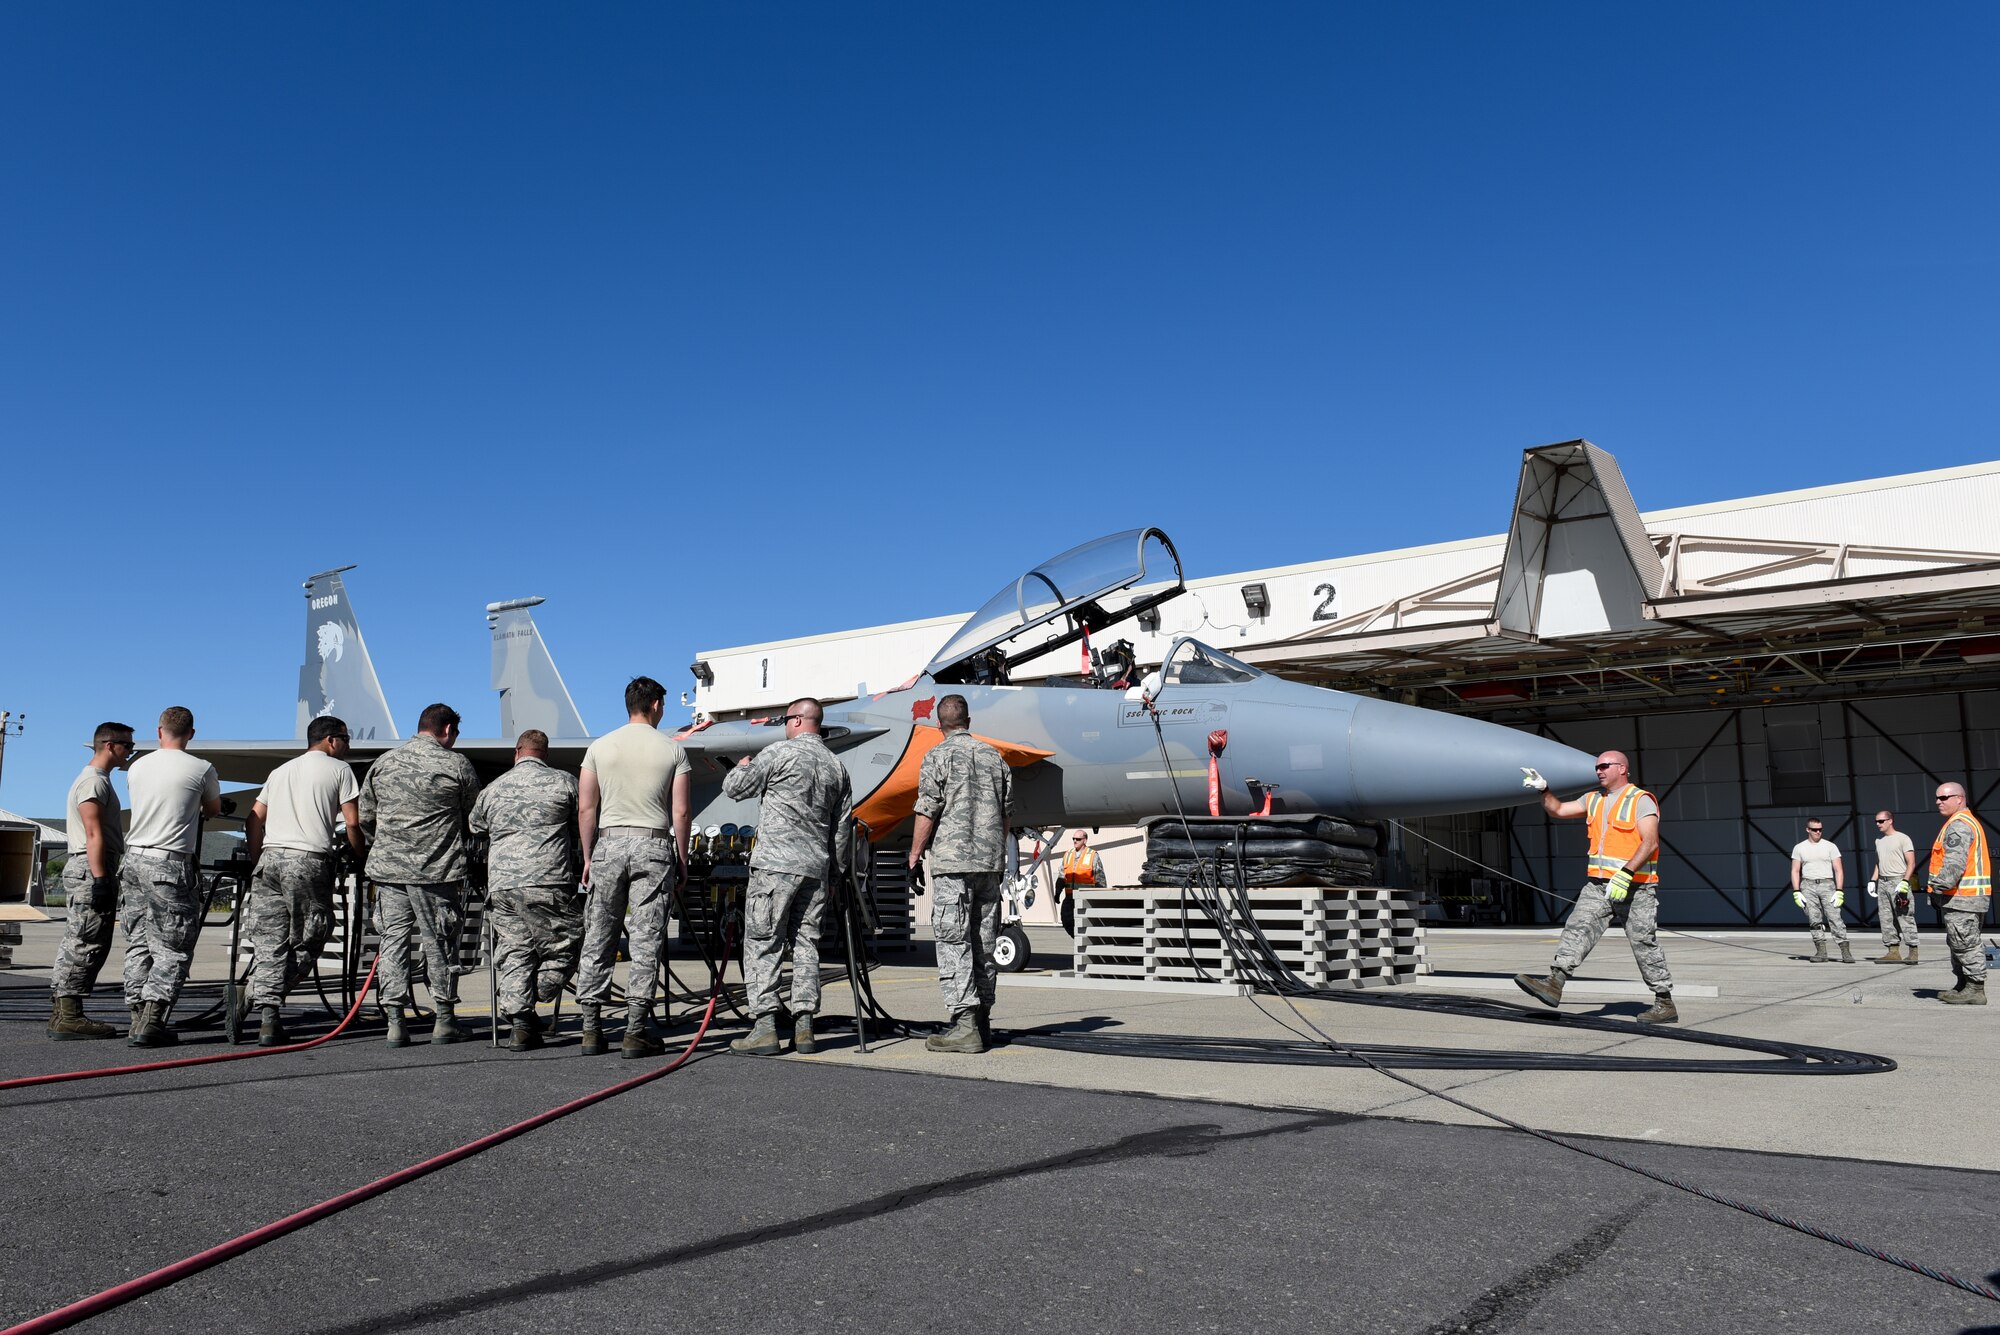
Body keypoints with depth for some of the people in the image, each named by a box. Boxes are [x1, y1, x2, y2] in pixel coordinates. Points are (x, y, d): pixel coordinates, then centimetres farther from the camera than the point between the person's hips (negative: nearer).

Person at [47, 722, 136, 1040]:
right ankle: (69, 1017, -12)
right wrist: (99, 878, -23)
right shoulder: (93, 781, -9)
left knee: (77, 945, 11)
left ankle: (61, 1014, 15)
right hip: (92, 869, -11)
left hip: (92, 870, 11)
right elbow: (93, 835, -18)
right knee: (85, 944, -11)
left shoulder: (98, 780, 23)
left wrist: (105, 877, 21)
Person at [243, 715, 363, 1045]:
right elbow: (352, 823, 0)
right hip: (310, 861, -5)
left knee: (270, 943, 2)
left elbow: (255, 819, 19)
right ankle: (266, 1000, -3)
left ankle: (266, 1017, -6)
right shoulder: (339, 769, 7)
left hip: (269, 858, 6)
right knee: (306, 942, 5)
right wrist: (360, 858, 12)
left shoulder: (280, 770, 25)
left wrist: (255, 861, 21)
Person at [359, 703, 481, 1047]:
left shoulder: (382, 764, 9)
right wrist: (467, 853, 24)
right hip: (438, 869, -3)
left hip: (388, 867, 3)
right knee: (439, 942, 5)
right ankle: (444, 1020, 12)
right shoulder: (456, 765, -2)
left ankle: (395, 1021, 4)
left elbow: (365, 818, 14)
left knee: (393, 938, 6)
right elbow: (475, 818, 5)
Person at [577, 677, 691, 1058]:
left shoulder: (600, 747, 5)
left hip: (609, 842, 2)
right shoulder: (672, 750, 1)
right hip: (653, 845, -2)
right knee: (646, 941, 0)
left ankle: (590, 1028, 11)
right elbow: (681, 812, -2)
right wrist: (682, 861, 7)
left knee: (598, 940, 9)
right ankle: (636, 1032, 0)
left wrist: (588, 857, 10)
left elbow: (585, 808, 3)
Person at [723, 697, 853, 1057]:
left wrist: (743, 767, 22)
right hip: (816, 868, 6)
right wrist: (836, 872, 24)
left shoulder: (780, 753, -6)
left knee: (762, 944, -2)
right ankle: (804, 1027, 7)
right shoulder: (837, 767, 12)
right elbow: (841, 828, 16)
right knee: (806, 944, 9)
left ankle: (764, 1027, -6)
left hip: (775, 864, -6)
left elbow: (733, 788, 1)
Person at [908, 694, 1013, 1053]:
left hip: (952, 862, -6)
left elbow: (927, 813, -9)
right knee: (984, 943, 11)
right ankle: (982, 1021, 17)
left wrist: (914, 856, -1)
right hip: (991, 862, 6)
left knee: (954, 943, -6)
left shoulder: (938, 756, -5)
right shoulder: (993, 755, 12)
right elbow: (1006, 814, 16)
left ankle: (965, 1025, -12)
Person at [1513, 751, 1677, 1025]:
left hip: (1634, 886, -6)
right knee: (1577, 929, -8)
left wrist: (1625, 875, -26)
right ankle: (1554, 983, -18)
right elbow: (1558, 810, 24)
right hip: (1598, 884, 6)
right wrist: (1543, 789, 7)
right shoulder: (1594, 800, 16)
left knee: (1644, 943, -2)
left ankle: (1665, 1004, 9)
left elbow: (1650, 843, -17)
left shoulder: (1641, 800, -7)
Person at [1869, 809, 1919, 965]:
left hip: (1898, 881, -8)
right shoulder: (1879, 840, 18)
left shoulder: (1902, 838, -4)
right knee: (1886, 919, 6)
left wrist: (1904, 882, -20)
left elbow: (1911, 863, -10)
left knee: (1905, 918, -8)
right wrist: (1872, 881, 14)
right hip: (1882, 882, 8)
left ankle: (1912, 952, -6)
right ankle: (1893, 952, 10)